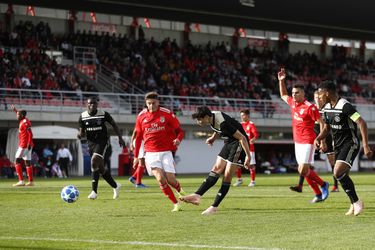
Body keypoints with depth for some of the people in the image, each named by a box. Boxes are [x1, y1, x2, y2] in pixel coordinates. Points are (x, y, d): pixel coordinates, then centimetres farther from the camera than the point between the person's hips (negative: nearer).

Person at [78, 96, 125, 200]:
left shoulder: (103, 114, -9)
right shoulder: (82, 116, -2)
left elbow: (114, 124, 5)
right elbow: (82, 132, 6)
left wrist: (120, 138, 2)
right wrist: (80, 135, -18)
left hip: (102, 141, -5)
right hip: (91, 143, 5)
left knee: (94, 161, -24)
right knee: (100, 168, 7)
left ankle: (94, 191, -22)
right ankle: (115, 186, 29)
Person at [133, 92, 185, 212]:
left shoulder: (167, 113, -3)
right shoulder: (141, 116, 4)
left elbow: (180, 131, 2)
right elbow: (138, 137, 14)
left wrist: (178, 139, -21)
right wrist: (136, 156, 14)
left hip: (165, 152, -1)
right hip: (151, 153, 1)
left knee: (171, 180, -9)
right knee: (161, 179, -16)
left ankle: (179, 190, 28)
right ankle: (176, 204, -5)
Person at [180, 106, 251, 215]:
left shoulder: (223, 123, -29)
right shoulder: (212, 117, -3)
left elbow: (242, 137, -25)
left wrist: (248, 156, -23)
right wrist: (213, 137, 9)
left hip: (238, 144, -9)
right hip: (228, 143, 9)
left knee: (227, 176, -8)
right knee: (216, 169, 0)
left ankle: (214, 207, -6)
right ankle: (197, 196, -9)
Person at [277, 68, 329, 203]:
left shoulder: (310, 107, -15)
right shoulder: (293, 103, 7)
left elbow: (322, 123, -12)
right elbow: (283, 95, 29)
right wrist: (281, 81, 17)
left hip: (307, 142, -8)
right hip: (297, 141, 8)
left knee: (303, 170, -14)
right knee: (306, 171, 7)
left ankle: (323, 185, 6)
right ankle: (318, 194, 16)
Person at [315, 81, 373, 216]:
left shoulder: (345, 106, -21)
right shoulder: (327, 108, 6)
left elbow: (362, 123, -25)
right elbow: (326, 127, 19)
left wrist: (366, 146, -30)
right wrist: (318, 138, -2)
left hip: (350, 144, -8)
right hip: (337, 145, 8)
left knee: (338, 173, -21)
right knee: (343, 176, 11)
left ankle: (356, 202, -9)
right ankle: (354, 205, 26)